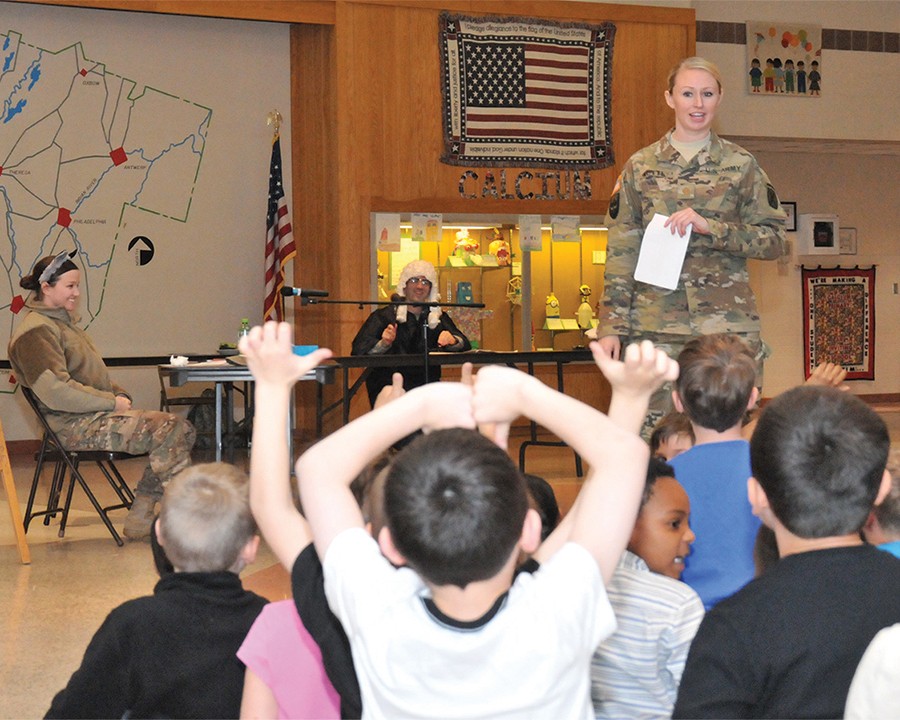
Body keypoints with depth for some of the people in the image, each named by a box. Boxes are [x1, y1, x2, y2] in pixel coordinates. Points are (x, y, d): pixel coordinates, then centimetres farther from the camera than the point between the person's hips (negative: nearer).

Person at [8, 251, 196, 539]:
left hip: (97, 414, 10)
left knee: (180, 430, -5)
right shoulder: (35, 332, -11)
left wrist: (120, 394, 9)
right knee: (167, 429, -23)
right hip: (75, 426, -10)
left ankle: (141, 517, -5)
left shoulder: (65, 321, 21)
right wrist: (112, 402, -16)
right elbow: (56, 391, -21)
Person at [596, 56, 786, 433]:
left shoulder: (741, 165, 7)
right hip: (655, 324, 0)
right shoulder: (641, 166, 9)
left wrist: (710, 227, -11)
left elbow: (773, 240, 4)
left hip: (727, 322, 0)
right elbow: (621, 250, 7)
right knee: (653, 432, -3)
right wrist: (611, 325, 1)